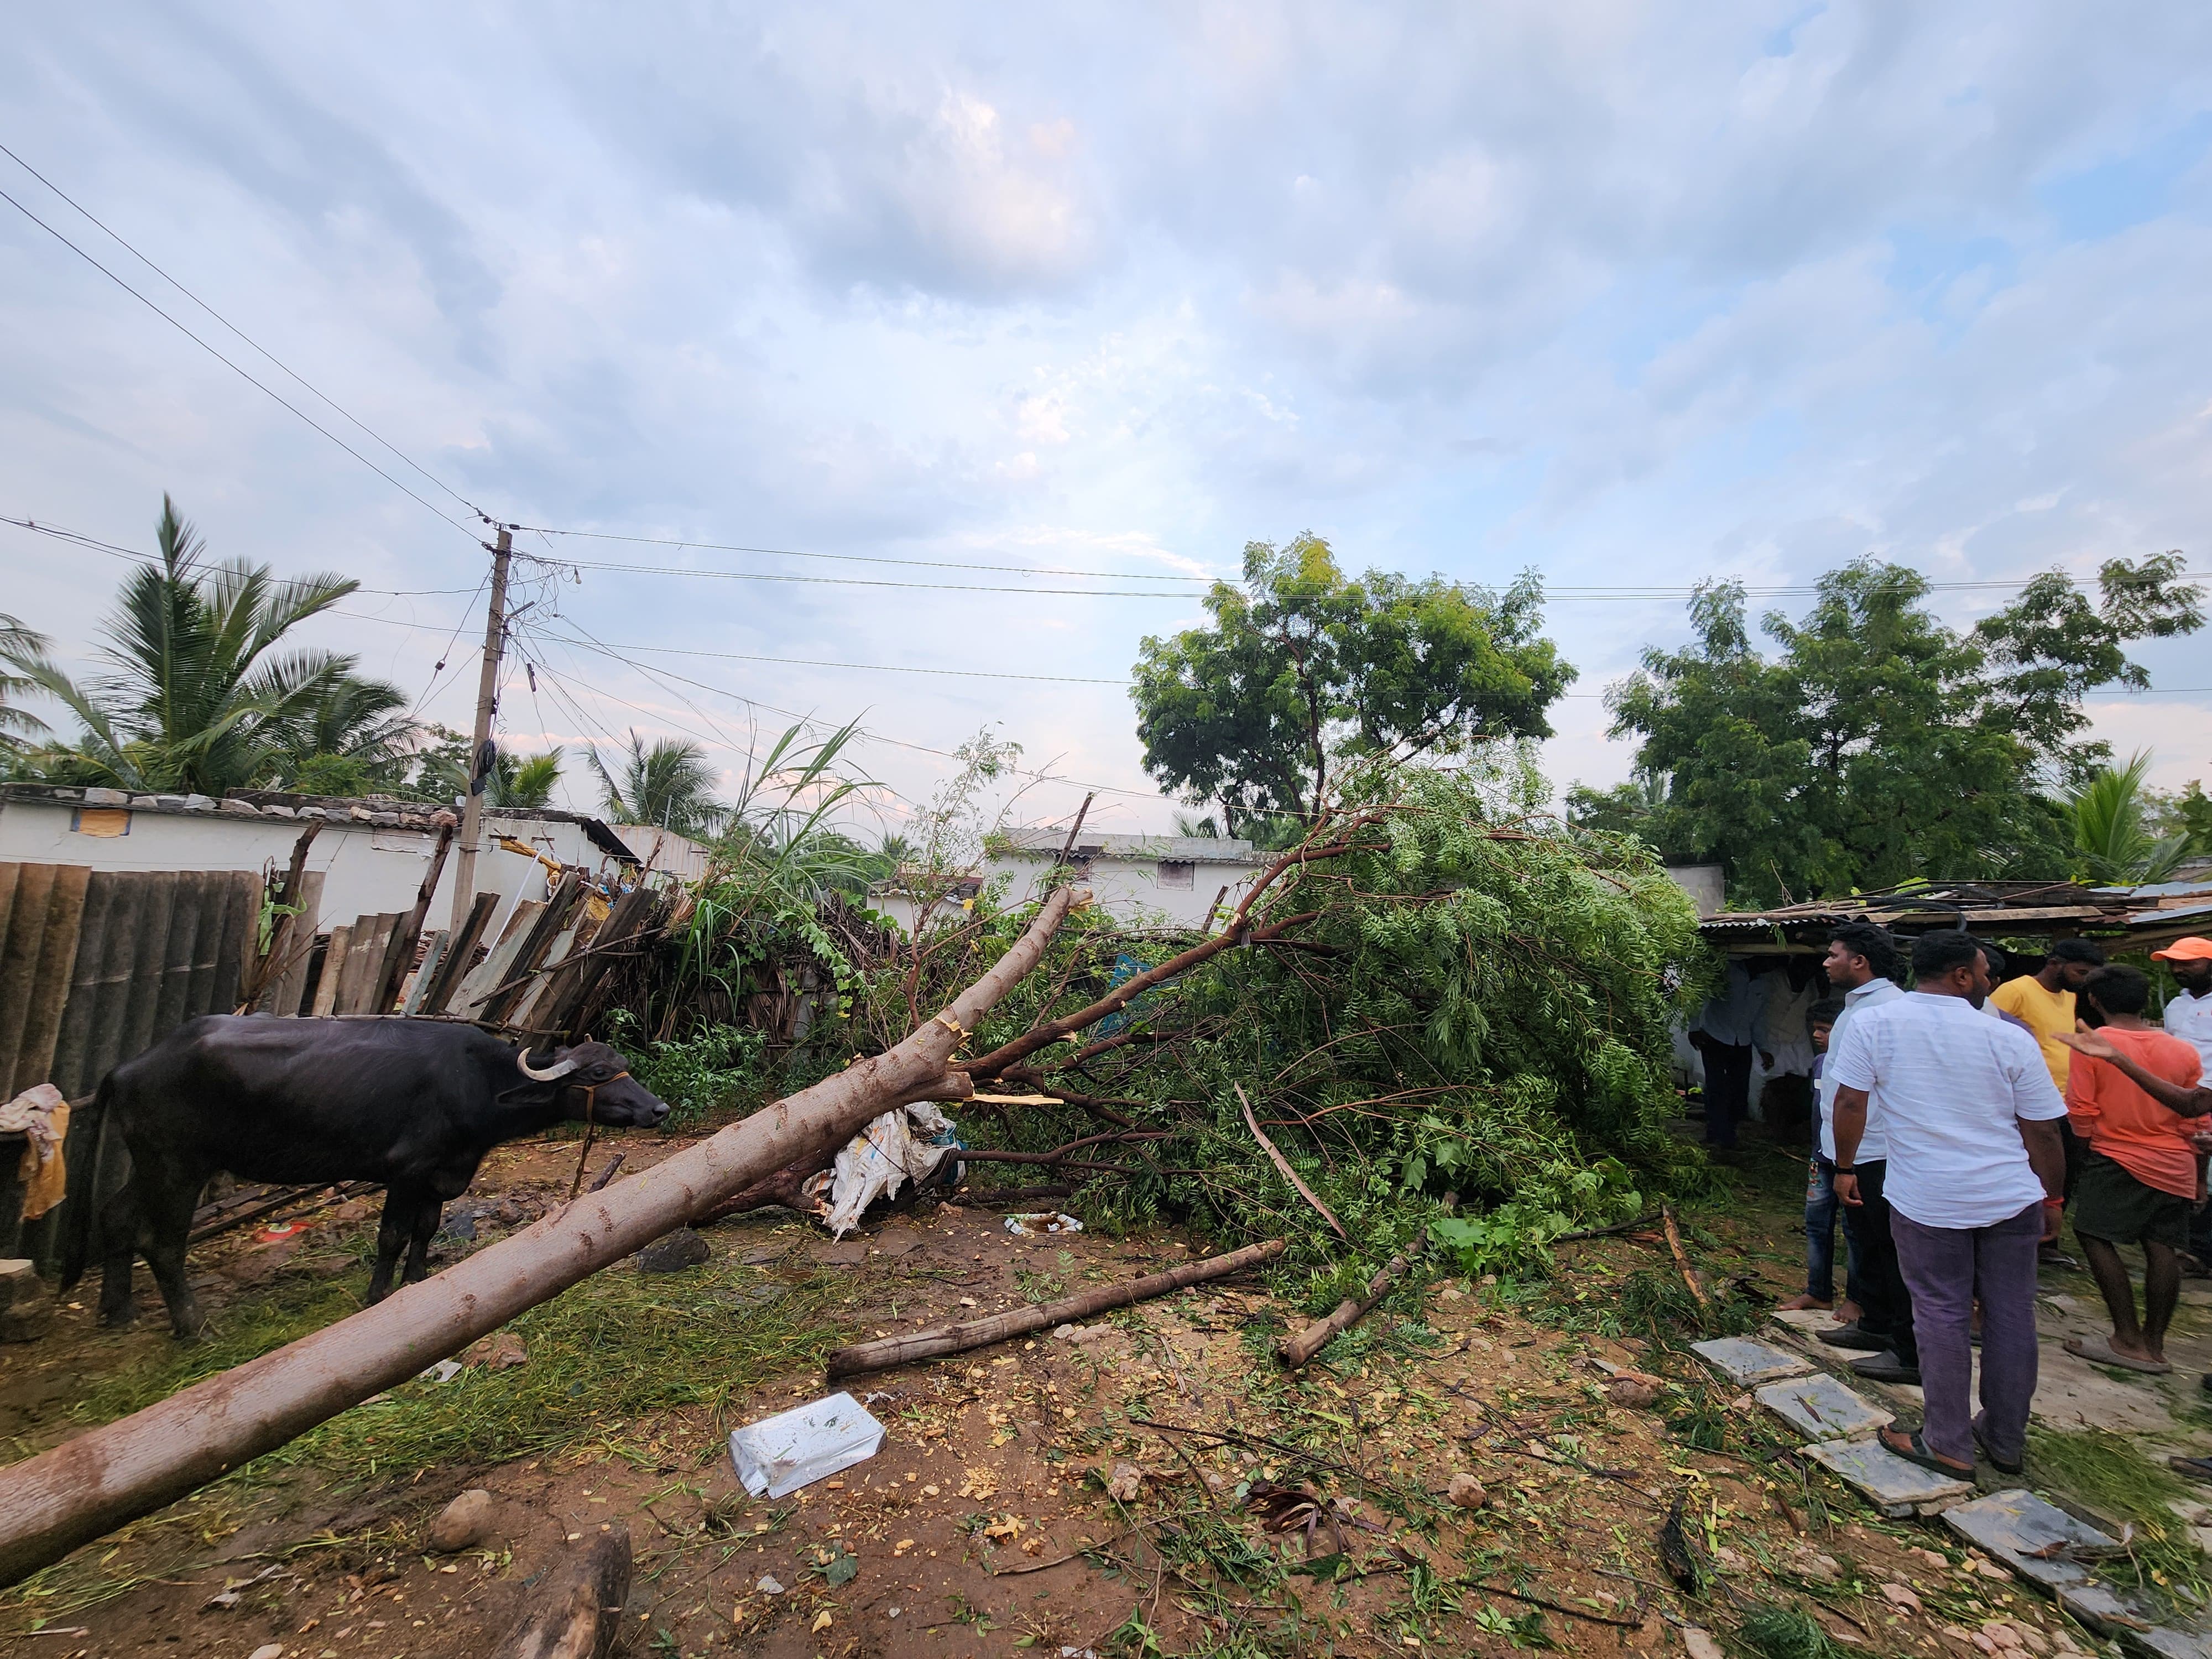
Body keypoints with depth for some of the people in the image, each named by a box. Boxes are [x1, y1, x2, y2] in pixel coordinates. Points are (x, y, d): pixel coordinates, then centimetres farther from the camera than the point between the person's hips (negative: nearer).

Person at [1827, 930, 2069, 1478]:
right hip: (2011, 1198, 2)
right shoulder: (2010, 1039, -4)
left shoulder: (1872, 1025, -8)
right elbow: (2043, 1132, 1)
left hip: (1925, 1200, -2)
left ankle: (1948, 1445, 17)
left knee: (1942, 1316, 8)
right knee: (2011, 1315, 14)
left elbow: (1849, 1104, -8)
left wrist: (1845, 1168, 6)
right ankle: (2006, 1440, 28)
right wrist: (2052, 1198, 15)